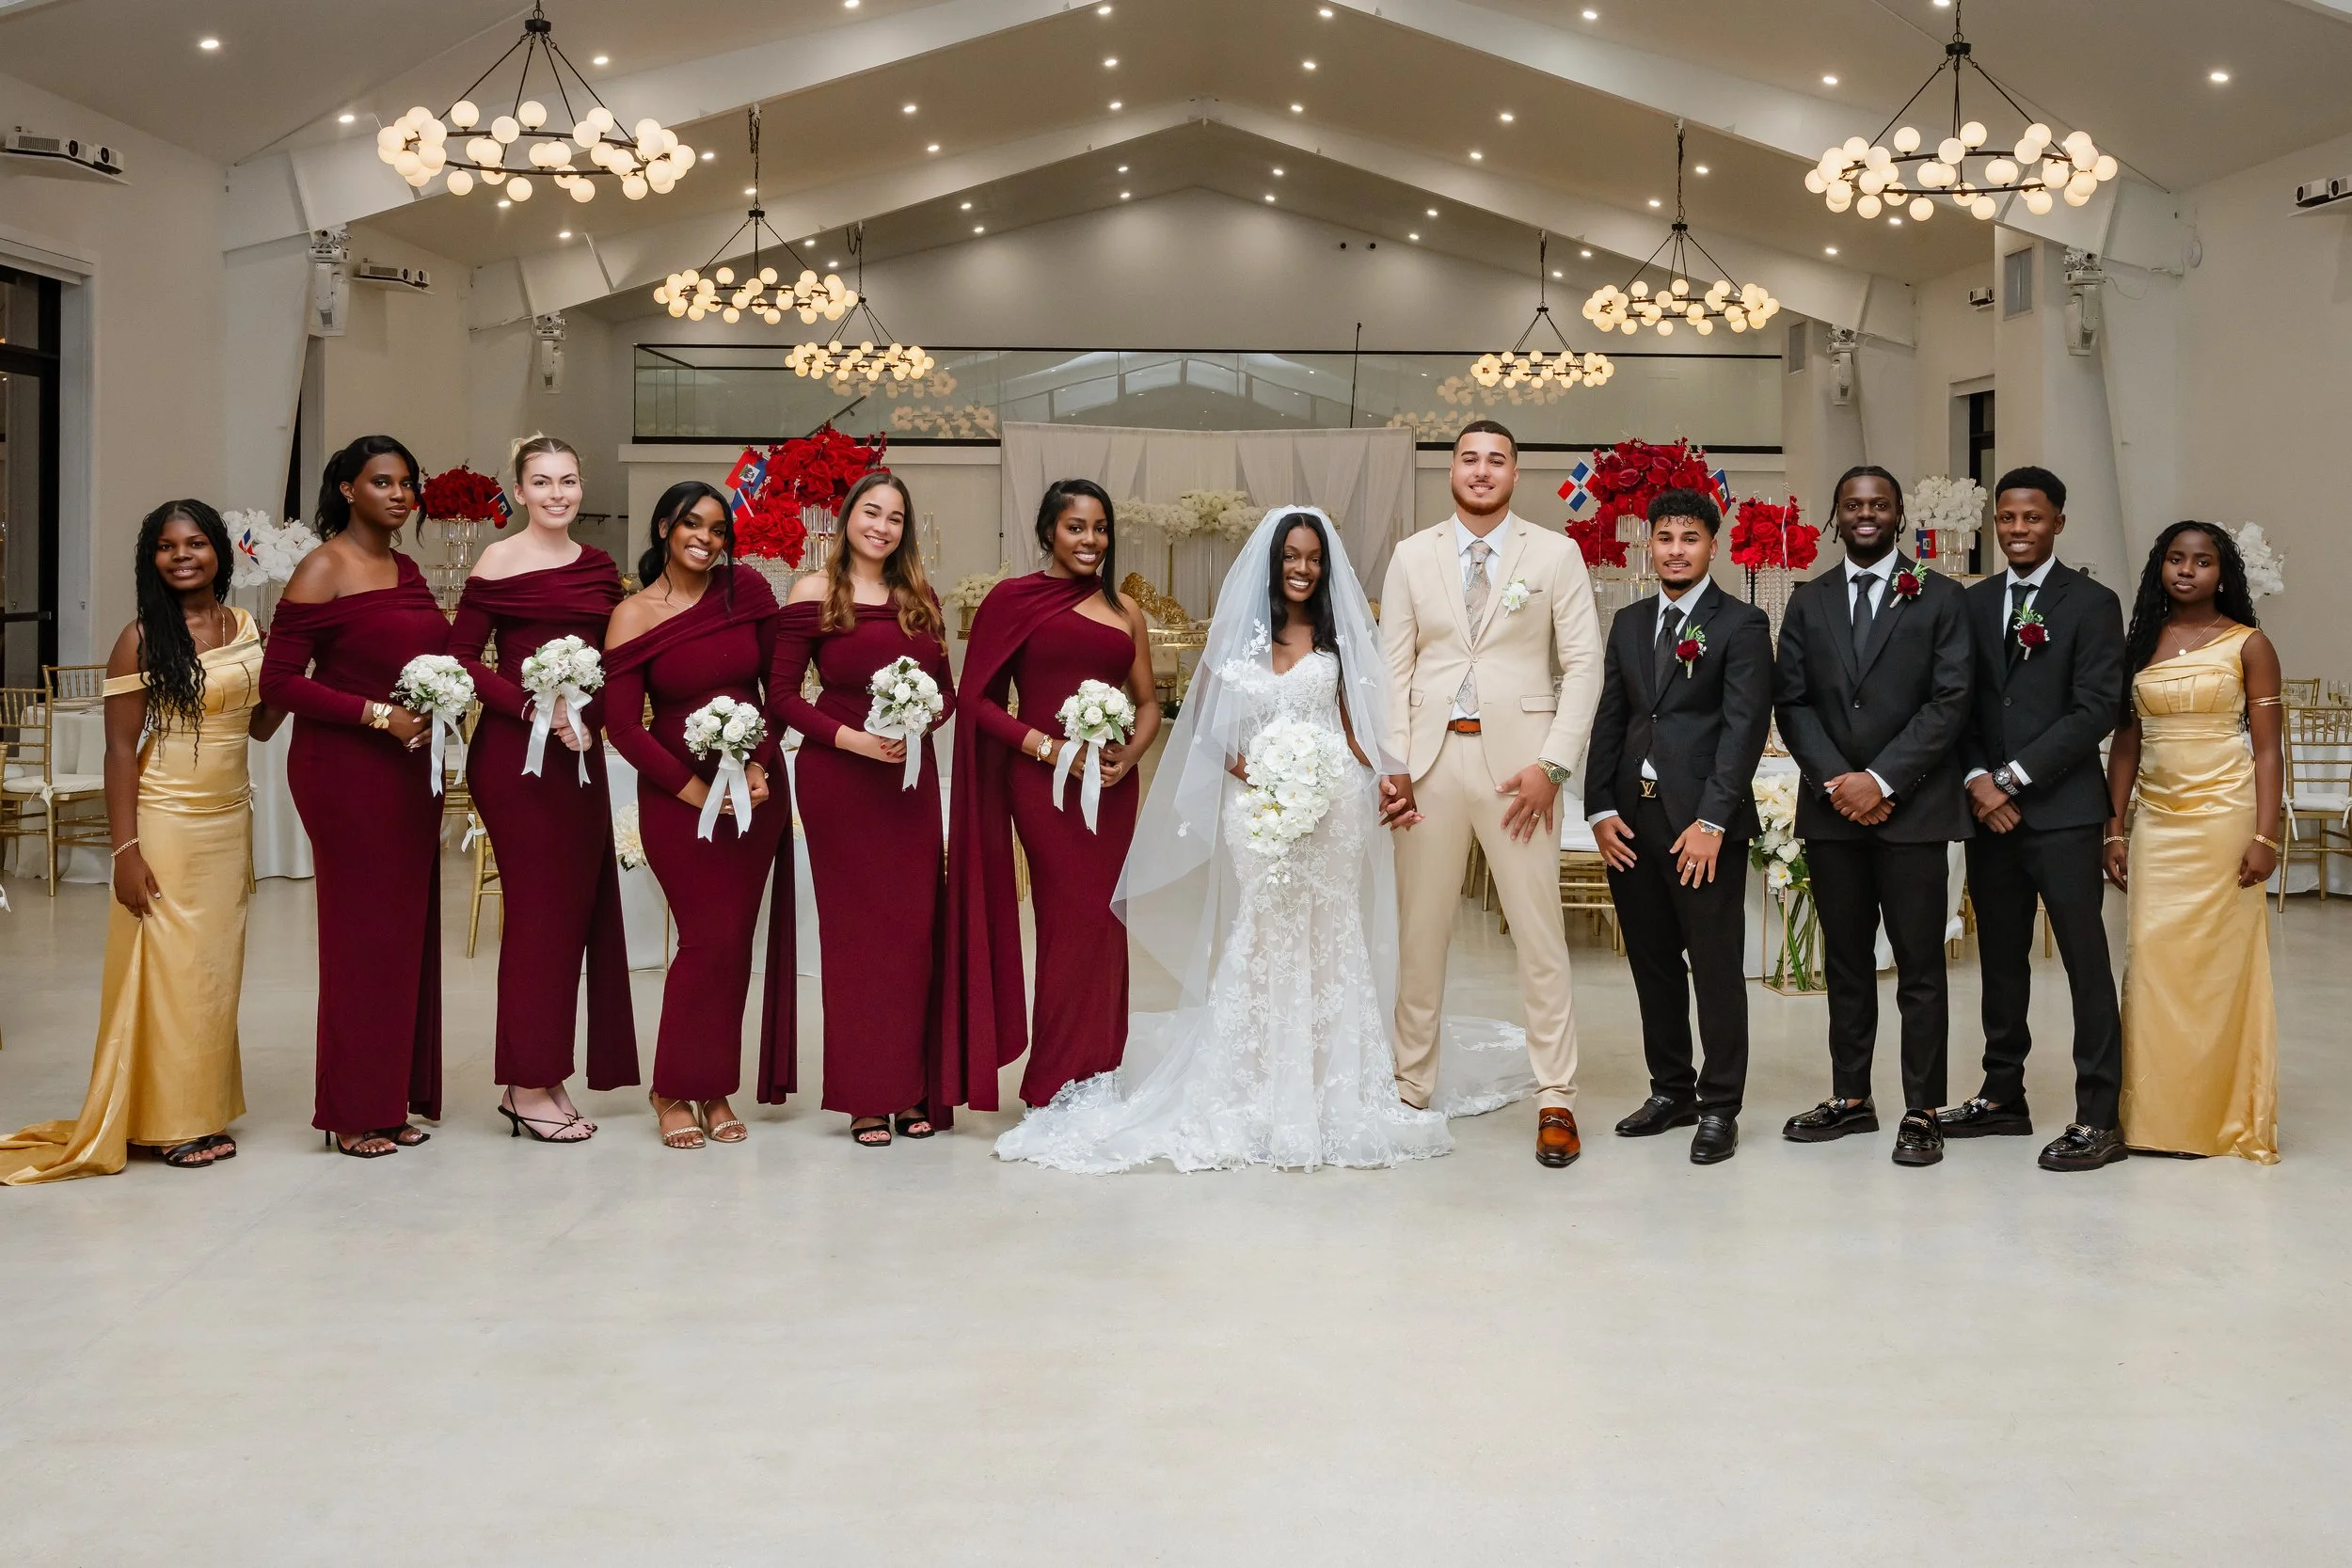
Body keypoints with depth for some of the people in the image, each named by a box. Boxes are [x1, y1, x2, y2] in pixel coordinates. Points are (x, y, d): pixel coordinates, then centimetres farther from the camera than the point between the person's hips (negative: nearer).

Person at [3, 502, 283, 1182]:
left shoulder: (247, 628, 7)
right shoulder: (142, 639, -8)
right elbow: (120, 748, -10)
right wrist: (125, 850, -15)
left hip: (229, 820, 5)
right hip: (165, 823, -5)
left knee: (216, 967, 10)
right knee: (168, 966, 1)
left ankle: (204, 1106, 20)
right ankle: (167, 1121, 11)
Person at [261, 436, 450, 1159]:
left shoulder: (408, 571, 13)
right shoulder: (323, 570, -8)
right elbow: (278, 681, -12)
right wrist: (376, 714, -18)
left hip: (410, 766, 7)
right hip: (346, 769, -7)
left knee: (409, 928, 9)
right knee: (361, 930, -1)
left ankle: (397, 1097, 19)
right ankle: (354, 1112, 9)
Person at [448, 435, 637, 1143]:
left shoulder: (600, 567, 12)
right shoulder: (499, 562, -5)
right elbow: (462, 657, -9)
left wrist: (589, 717, -2)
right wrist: (533, 709, -17)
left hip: (580, 756, 6)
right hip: (514, 755, -6)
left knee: (578, 908, 6)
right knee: (538, 905, -3)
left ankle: (545, 1077, 17)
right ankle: (527, 1085, 7)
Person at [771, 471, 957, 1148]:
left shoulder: (920, 597, 10)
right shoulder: (814, 592, -3)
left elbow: (946, 689, 14)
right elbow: (782, 695, -5)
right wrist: (852, 739, -16)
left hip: (912, 776, 4)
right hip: (839, 780, -4)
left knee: (915, 928, 5)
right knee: (855, 928, 1)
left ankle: (911, 1090, 15)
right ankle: (864, 1098, 9)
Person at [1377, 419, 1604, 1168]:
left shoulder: (1556, 554, 3)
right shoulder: (1412, 556, 9)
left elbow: (1584, 664, -1)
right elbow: (1394, 668, 7)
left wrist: (1552, 765, -9)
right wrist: (1391, 764, -3)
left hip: (1517, 761, -2)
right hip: (1431, 760, 2)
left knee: (1540, 934, 0)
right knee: (1418, 933, 7)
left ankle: (1556, 1100, 7)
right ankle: (1410, 1088, 18)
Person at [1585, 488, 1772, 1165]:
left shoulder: (1741, 624, -3)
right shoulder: (1628, 623, 15)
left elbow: (1745, 725, -10)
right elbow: (1609, 719, 12)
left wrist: (1711, 822, -17)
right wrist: (1601, 809, 1)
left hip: (1703, 824, -5)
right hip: (1632, 822, 5)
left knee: (1717, 969, 0)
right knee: (1653, 965, 12)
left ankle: (1719, 1108, 9)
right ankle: (1671, 1090, 25)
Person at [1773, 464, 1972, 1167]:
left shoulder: (1941, 598, 2)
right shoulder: (1808, 602, 12)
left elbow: (1950, 702, -5)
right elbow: (1792, 703, 6)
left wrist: (1881, 780, -13)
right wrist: (1837, 781, -8)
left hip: (1912, 809, -3)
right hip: (1830, 808, 3)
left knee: (1920, 964, 0)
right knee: (1846, 962, 10)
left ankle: (1922, 1112, 5)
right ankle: (1850, 1098, 19)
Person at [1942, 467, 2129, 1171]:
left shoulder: (2092, 603, -2)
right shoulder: (1973, 603, 13)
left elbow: (2096, 709, -9)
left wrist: (2015, 777, -13)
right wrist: (1977, 781, -6)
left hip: (2061, 810, -5)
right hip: (1987, 809, 5)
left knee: (2086, 961, -3)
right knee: (2000, 959, 12)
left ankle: (2098, 1118, 1)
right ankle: (2003, 1097, 21)